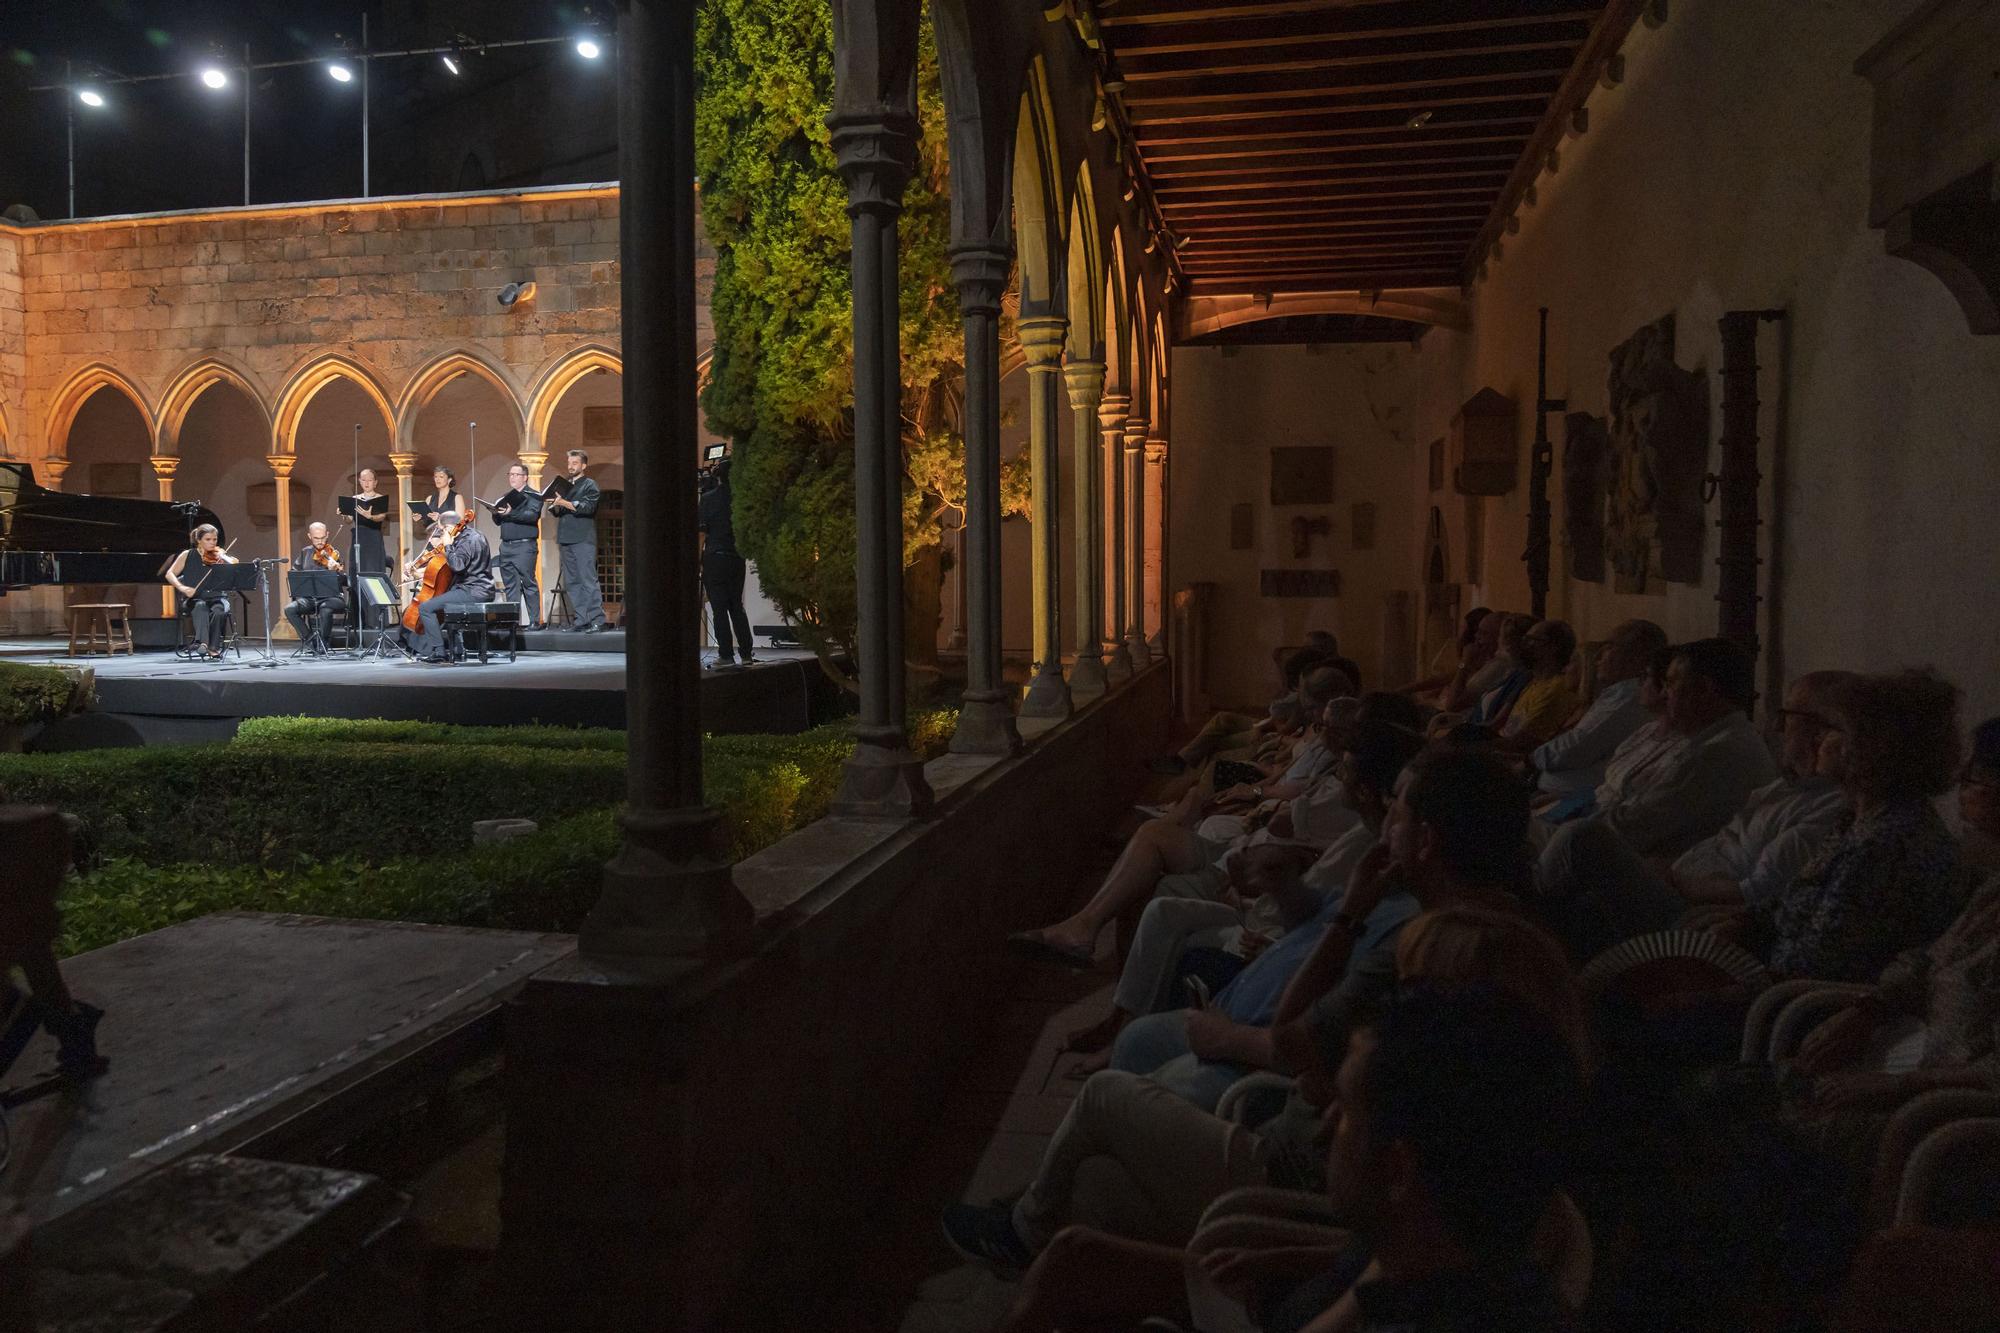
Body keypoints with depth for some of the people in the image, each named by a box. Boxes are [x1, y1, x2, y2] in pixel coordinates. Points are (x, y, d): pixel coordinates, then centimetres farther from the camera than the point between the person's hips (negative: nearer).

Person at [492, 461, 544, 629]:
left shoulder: (532, 496, 0)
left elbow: (532, 515, -16)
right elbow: (498, 522, 20)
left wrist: (511, 513, -26)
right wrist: (496, 513, -1)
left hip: (524, 546, -7)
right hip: (506, 546, 7)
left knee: (528, 584, -6)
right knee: (511, 587, 7)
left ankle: (534, 621, -4)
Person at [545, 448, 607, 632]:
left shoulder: (589, 485, 3)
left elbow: (587, 508, -12)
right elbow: (558, 512, 20)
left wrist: (564, 503, -21)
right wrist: (554, 505, -2)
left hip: (583, 540, -7)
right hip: (566, 540, 7)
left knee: (588, 581, -11)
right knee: (571, 582, 4)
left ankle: (597, 620, -12)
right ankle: (582, 620, 7)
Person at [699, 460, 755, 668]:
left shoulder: (708, 499, -6)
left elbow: (702, 533, -7)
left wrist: (698, 562, -3)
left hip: (715, 557, -4)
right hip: (737, 558, 4)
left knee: (720, 608, 0)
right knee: (737, 606, 12)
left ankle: (726, 655, -1)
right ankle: (747, 654, 8)